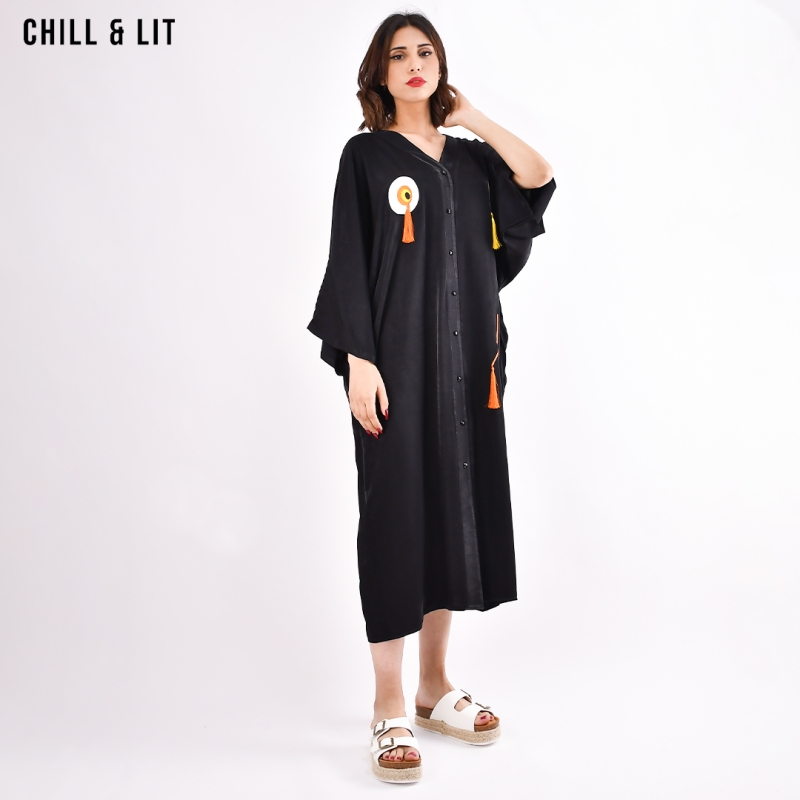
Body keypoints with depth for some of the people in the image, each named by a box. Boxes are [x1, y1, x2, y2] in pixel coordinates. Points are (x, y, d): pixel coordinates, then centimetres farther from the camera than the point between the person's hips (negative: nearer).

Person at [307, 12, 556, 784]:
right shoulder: (365, 154, 2)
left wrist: (472, 117, 4)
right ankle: (389, 707, 7)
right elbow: (348, 262, -5)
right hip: (397, 358, -5)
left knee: (453, 507, 8)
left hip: (465, 360, 5)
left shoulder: (470, 158, 14)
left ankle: (434, 686, 21)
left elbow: (539, 180, -4)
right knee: (396, 513, -4)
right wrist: (357, 360, -14)